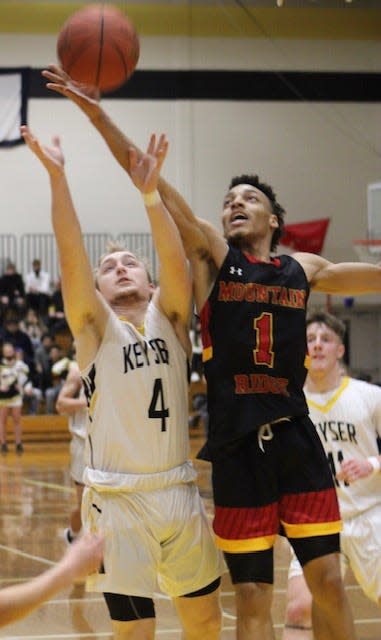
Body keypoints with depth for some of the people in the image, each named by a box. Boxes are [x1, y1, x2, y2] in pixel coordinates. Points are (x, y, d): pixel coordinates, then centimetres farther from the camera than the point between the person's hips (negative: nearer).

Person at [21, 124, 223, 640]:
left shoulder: (168, 319, 8)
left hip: (179, 492, 3)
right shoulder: (96, 327, 2)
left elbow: (176, 264, -12)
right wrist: (57, 177, -22)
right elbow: (72, 258, -12)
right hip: (118, 498, -3)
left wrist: (150, 193, -25)